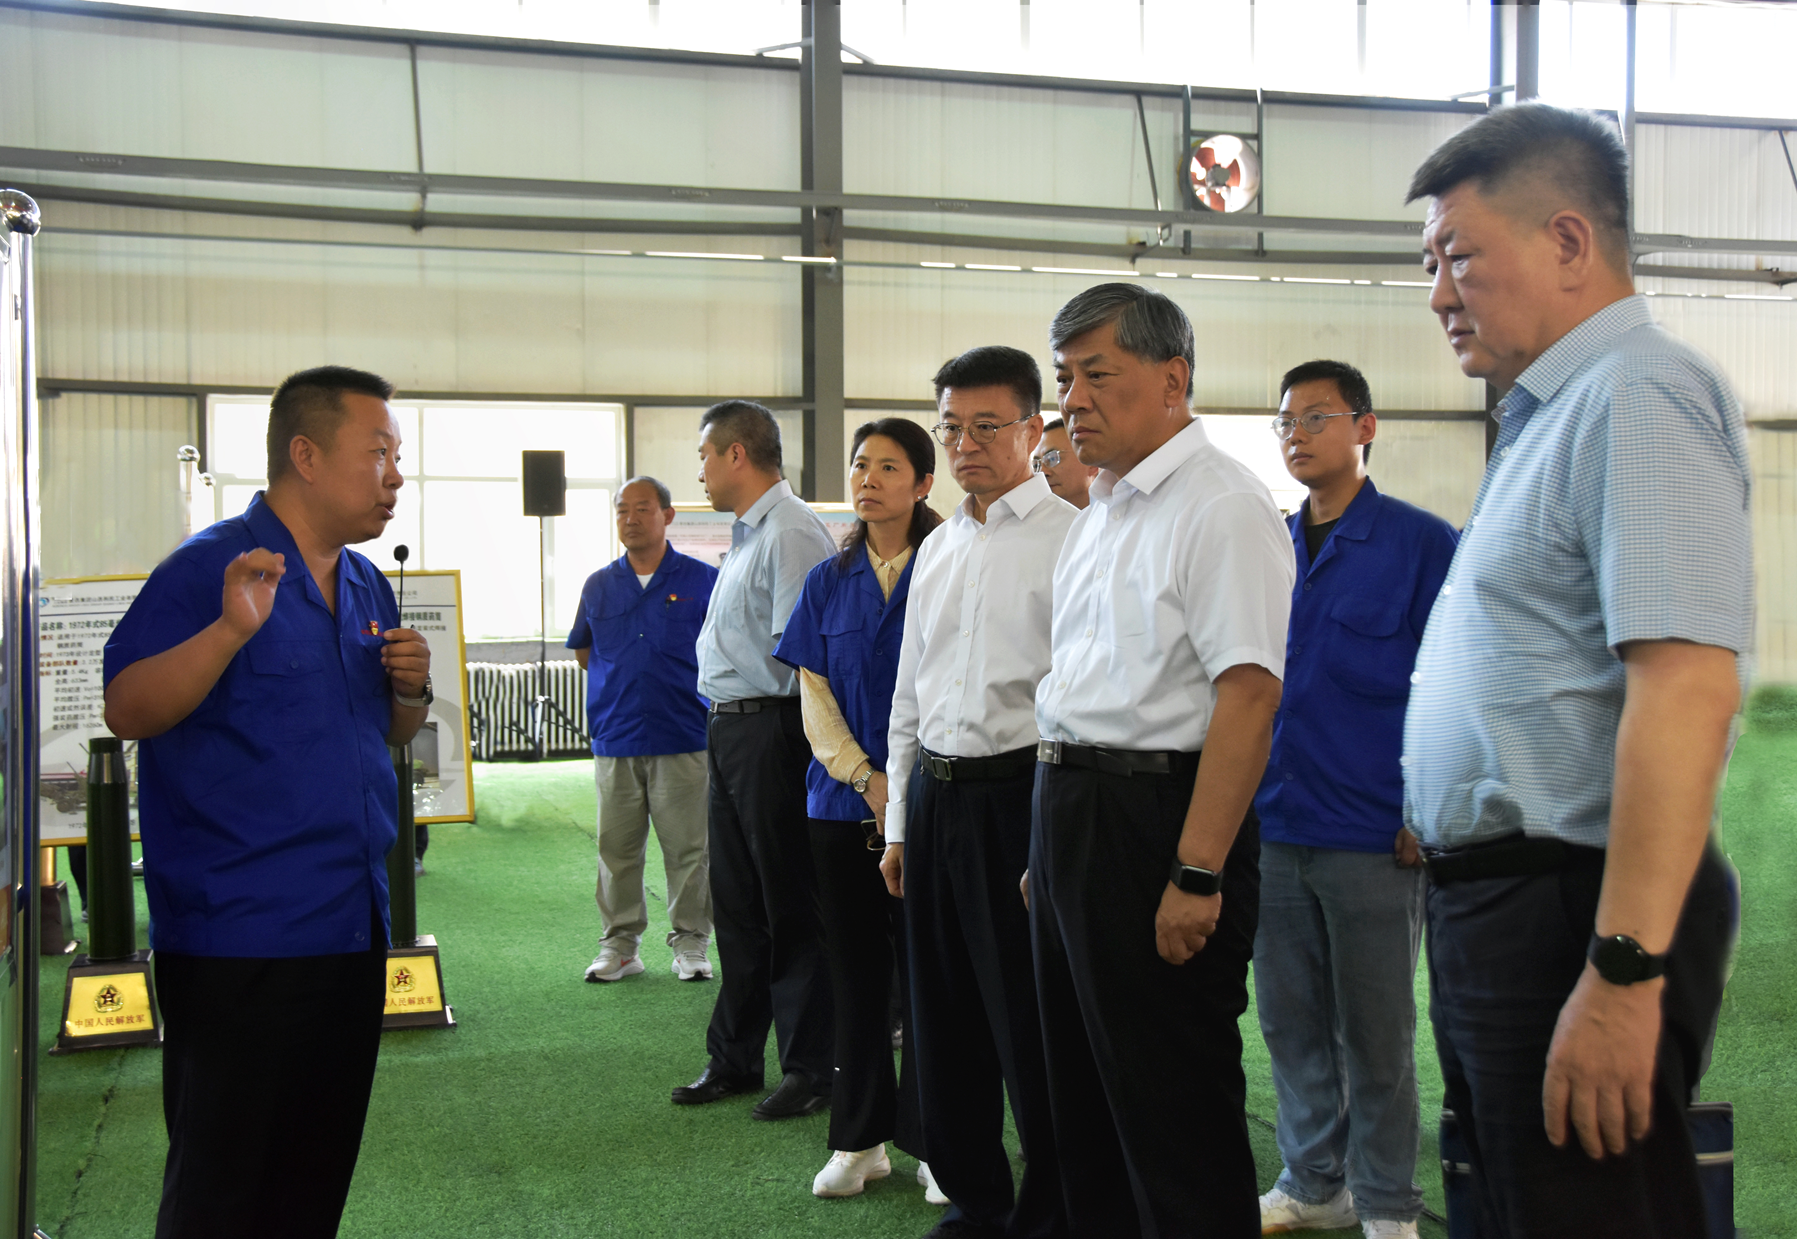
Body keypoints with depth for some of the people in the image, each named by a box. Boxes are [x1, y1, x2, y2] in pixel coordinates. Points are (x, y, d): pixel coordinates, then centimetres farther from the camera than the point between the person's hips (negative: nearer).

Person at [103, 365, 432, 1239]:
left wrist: (413, 687, 2)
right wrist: (231, 629, -29)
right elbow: (126, 711, -17)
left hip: (351, 928, 8)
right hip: (239, 938, -8)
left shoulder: (366, 586, 14)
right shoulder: (208, 568, -10)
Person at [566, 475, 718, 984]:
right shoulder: (598, 586, 11)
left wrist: (679, 684, 2)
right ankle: (619, 944, 16)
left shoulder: (703, 580, 1)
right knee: (617, 848, 7)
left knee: (689, 847, 1)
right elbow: (583, 653, 22)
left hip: (684, 738, -3)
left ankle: (690, 944, 12)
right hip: (616, 739, 3)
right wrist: (626, 677, 12)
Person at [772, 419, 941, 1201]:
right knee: (856, 970, 8)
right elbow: (814, 697, 6)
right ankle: (859, 1139, 18)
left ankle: (932, 1139, 10)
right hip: (843, 802, 4)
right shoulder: (829, 582, 10)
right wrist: (867, 780, -8)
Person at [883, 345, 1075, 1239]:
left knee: (1033, 1027, -1)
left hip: (1020, 790, -7)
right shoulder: (937, 547, 16)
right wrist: (899, 824, 17)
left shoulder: (1069, 536, -7)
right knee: (945, 1015, 14)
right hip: (935, 794, 7)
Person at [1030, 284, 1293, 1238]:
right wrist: (1051, 845, 18)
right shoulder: (1101, 510, 16)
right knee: (1084, 1094, 17)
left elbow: (1248, 697, -22)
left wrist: (1197, 874, -26)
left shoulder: (1221, 507, -14)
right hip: (1070, 812, 9)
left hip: (1158, 816, -9)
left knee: (1173, 1107, 0)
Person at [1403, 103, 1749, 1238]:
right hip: (1494, 903, 10)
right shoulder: (1551, 414, 19)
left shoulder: (1639, 391, -13)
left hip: (1574, 912, -10)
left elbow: (1687, 685, -24)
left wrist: (1624, 972, -28)